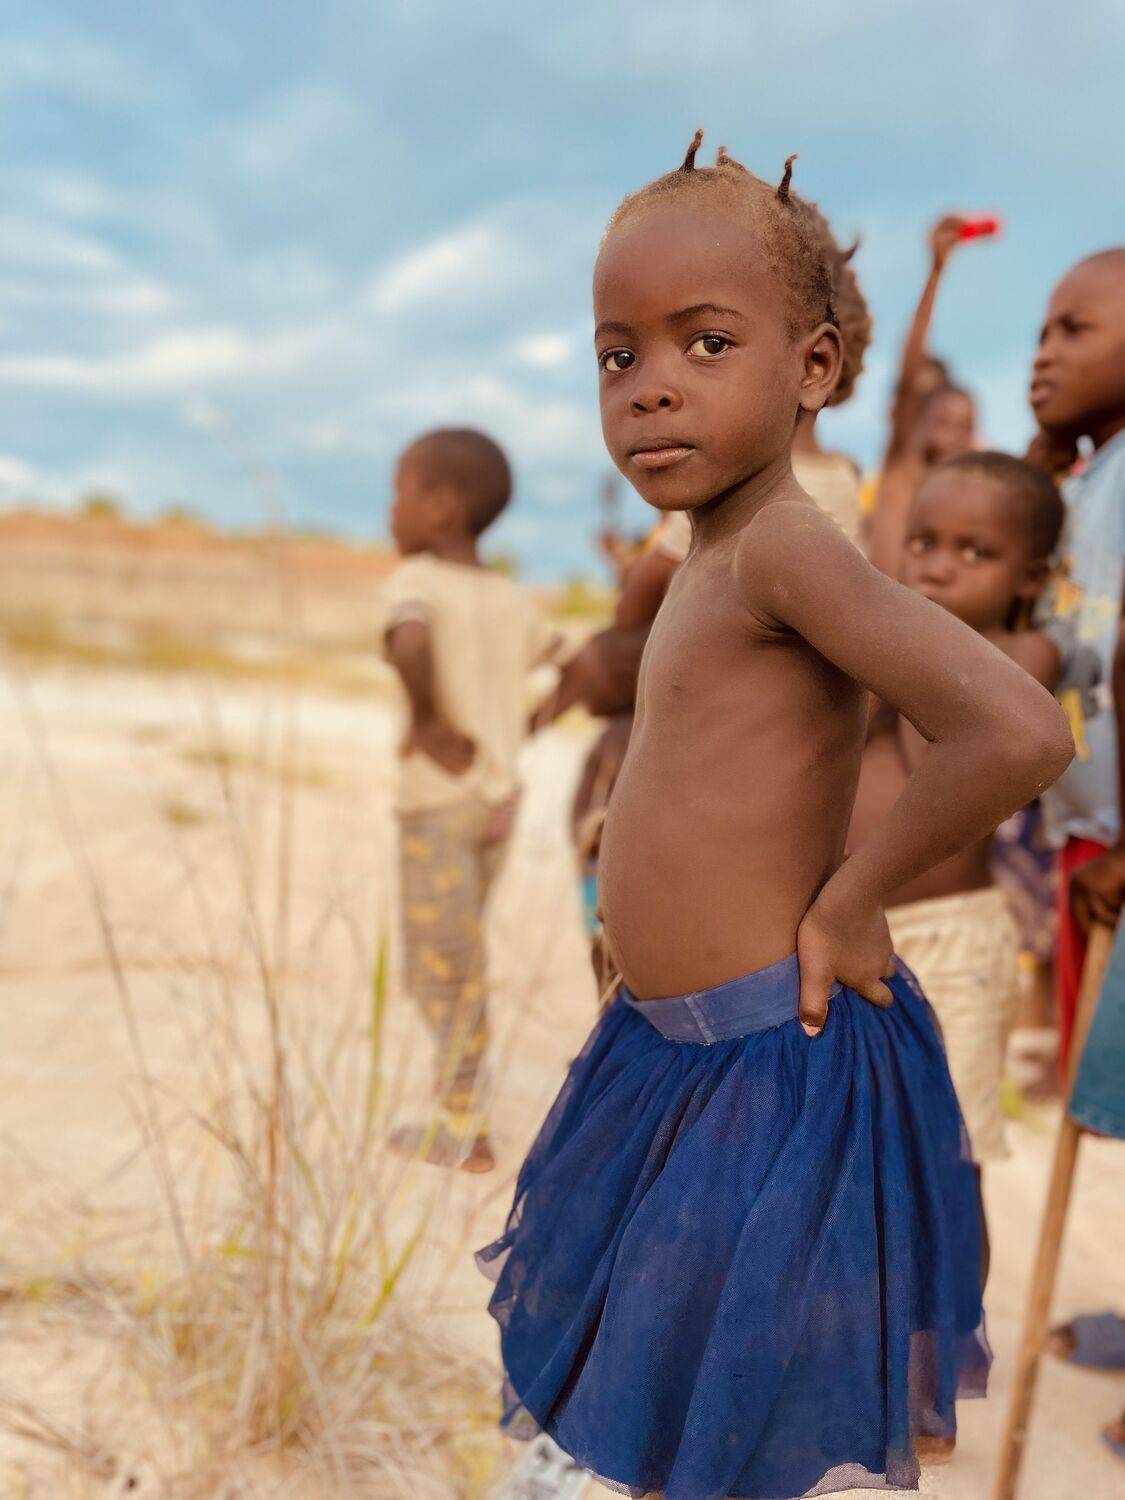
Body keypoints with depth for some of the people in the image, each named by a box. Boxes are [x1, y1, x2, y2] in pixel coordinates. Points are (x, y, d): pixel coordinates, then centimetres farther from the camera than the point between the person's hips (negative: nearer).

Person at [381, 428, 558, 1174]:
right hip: (502, 795, 7)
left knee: (444, 966, 3)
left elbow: (409, 643, -33)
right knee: (456, 957, 20)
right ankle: (461, 1105, 27)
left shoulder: (417, 581, -12)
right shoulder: (513, 598, 8)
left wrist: (427, 722, -20)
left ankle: (466, 1131, 10)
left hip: (439, 796, -7)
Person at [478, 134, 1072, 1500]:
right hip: (667, 1051, 9)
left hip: (774, 1066, -9)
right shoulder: (709, 563, 7)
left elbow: (1020, 731, -32)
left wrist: (848, 899, -21)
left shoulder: (782, 545, -21)